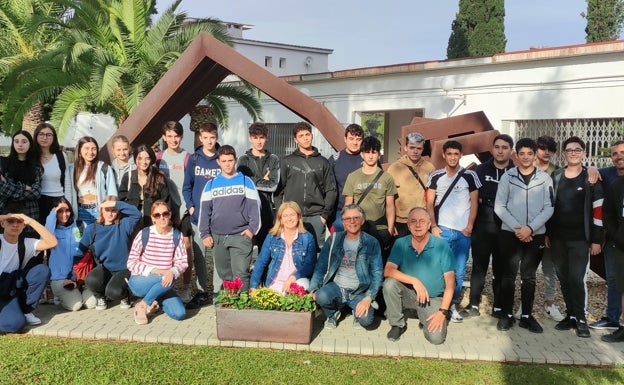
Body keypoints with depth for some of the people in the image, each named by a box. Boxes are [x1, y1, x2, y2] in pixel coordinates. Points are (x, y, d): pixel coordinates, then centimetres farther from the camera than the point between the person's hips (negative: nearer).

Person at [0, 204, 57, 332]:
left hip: (11, 291, 5)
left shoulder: (26, 244, 1)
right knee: (13, 323, -31)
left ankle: (25, 310, -1)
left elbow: (52, 242, -14)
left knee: (42, 270, -18)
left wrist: (30, 221, -18)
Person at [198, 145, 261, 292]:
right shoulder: (211, 184, 10)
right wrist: (205, 234, 3)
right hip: (218, 237, 3)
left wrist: (252, 228, -9)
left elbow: (254, 206, 0)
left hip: (241, 236, -3)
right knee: (224, 274, 12)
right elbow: (204, 210, 9)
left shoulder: (246, 181, 3)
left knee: (241, 273, -11)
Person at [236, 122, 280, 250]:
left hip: (266, 209, 2)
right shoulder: (244, 160, 7)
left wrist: (255, 183, -4)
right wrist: (264, 181, -1)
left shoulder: (273, 160, 10)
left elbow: (273, 185, -1)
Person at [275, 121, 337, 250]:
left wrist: (325, 214, -1)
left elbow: (331, 190, 7)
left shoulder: (323, 162, 10)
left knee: (317, 249, 1)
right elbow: (279, 189, 7)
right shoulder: (287, 162, 9)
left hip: (316, 217, 0)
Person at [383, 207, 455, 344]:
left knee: (436, 338, -21)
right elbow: (388, 271, -17)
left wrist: (443, 311, -16)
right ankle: (398, 324, -5)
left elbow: (450, 282, -10)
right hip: (409, 294, 2)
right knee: (389, 283, -28)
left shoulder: (442, 245, -11)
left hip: (433, 298, -1)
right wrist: (414, 280, -29)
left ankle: (426, 319, 14)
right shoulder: (400, 244, -6)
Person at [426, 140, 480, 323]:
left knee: (459, 271, 5)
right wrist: (433, 226, -4)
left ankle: (453, 305, 16)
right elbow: (430, 203, 5)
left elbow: (474, 202, 3)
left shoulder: (470, 176, 1)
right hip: (441, 230, 0)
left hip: (463, 231, 0)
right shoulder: (436, 176, 4)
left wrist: (469, 226, -5)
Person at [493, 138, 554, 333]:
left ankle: (526, 316, 18)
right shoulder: (507, 176, 1)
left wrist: (530, 228, -14)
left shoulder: (545, 178, 3)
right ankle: (506, 315, 13)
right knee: (508, 276, 4)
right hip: (510, 234, -1)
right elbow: (499, 207, -2)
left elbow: (548, 208, -2)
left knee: (529, 277, 10)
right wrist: (516, 228, -12)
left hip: (536, 235, 1)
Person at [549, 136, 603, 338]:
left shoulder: (591, 178, -2)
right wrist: (546, 233, 7)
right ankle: (570, 315, 20)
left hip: (580, 239, -3)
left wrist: (597, 239, -6)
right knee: (564, 279, 9)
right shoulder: (555, 177, 7)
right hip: (558, 238, 4)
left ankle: (581, 319, 8)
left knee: (577, 278, -6)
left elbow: (598, 211, -3)